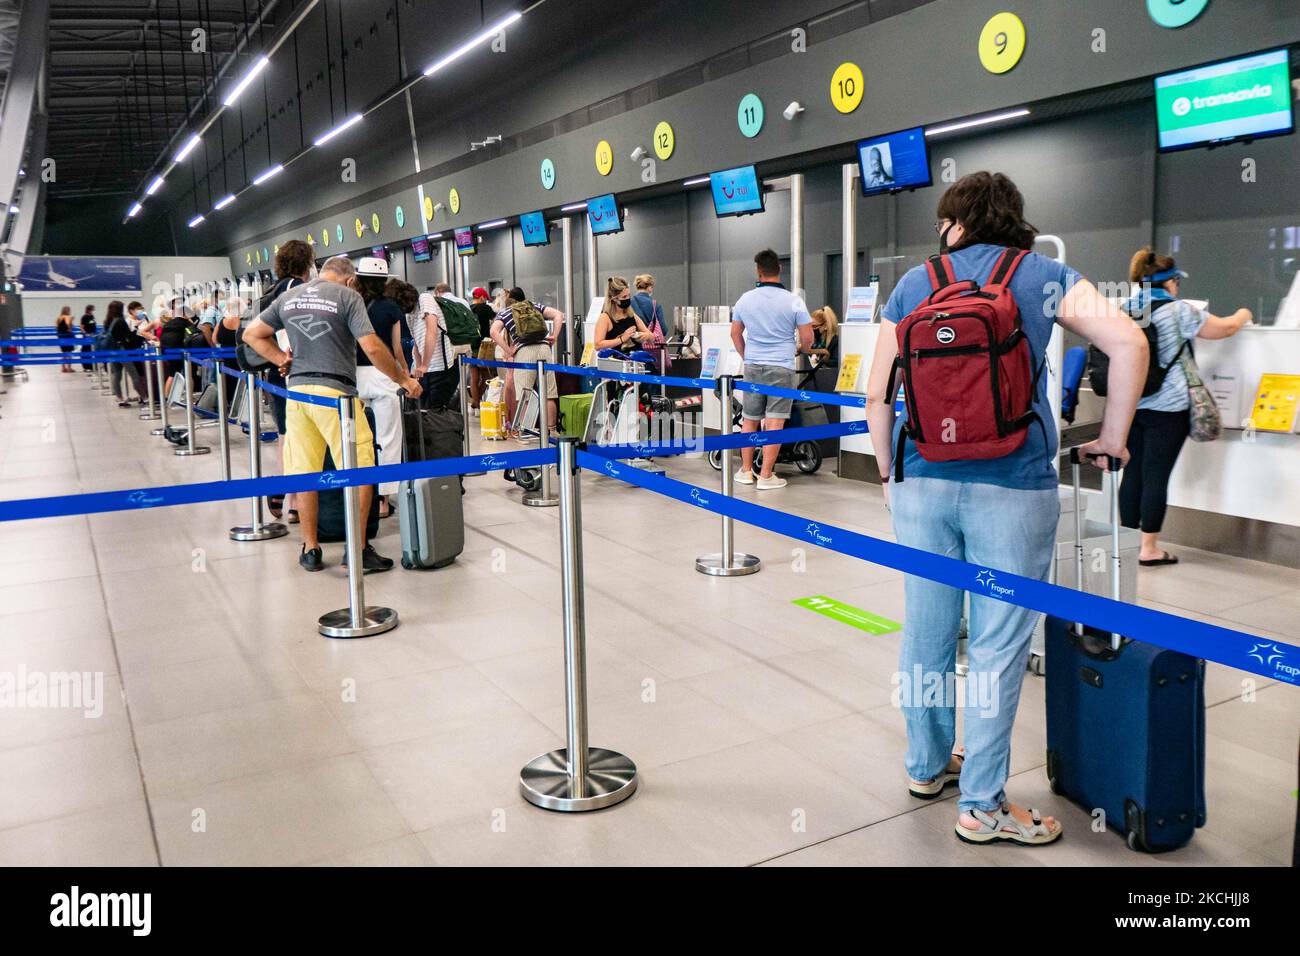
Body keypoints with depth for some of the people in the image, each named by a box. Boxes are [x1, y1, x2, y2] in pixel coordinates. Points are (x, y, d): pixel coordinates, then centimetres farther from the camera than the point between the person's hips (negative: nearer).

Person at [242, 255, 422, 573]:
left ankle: (310, 550, 17)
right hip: (335, 391, -6)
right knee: (359, 470, 2)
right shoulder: (348, 296, -2)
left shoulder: (289, 297, 15)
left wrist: (282, 360, 17)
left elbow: (252, 334, 19)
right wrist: (404, 380, -1)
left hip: (297, 391, 6)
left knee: (303, 473, 9)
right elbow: (372, 348, -10)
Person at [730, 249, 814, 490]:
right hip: (781, 367, -3)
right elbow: (807, 338, -4)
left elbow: (735, 333, 13)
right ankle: (766, 476, -1)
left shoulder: (745, 299, 3)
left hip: (752, 365, 3)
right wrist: (802, 349, 19)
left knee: (749, 420, 14)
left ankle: (746, 471, 20)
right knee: (774, 422, -2)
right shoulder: (793, 301, -7)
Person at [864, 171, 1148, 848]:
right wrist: (1112, 440, 2)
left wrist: (888, 473, 17)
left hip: (922, 481, 3)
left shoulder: (913, 285, 9)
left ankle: (927, 766, 33)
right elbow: (1128, 343, -8)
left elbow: (877, 396, 6)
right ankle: (982, 805, 14)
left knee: (926, 632, 14)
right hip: (1012, 487, -2)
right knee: (997, 647, 5)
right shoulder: (1046, 277, 5)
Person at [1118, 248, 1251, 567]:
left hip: (1129, 405, 5)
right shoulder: (1177, 311, -8)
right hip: (1167, 408, -5)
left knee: (1132, 473, 9)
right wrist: (1243, 315, 24)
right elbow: (1224, 328, 4)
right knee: (1156, 476, -2)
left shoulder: (1124, 310, 7)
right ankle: (1149, 549, 2)